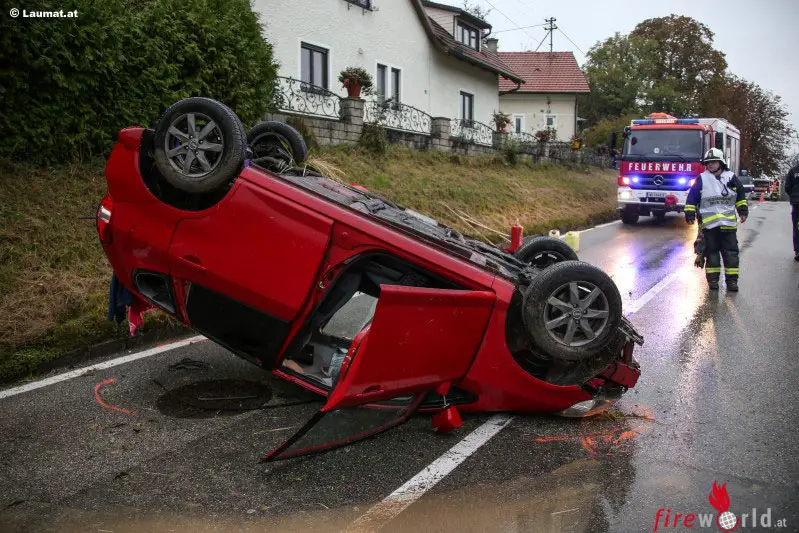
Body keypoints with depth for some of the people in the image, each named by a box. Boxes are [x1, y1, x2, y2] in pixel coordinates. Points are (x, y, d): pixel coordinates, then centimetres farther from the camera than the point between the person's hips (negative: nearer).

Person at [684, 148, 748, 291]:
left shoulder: (731, 178, 8)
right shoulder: (702, 179, 2)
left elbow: (740, 195, 18)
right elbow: (692, 198, 4)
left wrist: (743, 211, 14)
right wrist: (690, 214, 0)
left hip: (728, 224, 2)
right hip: (709, 224, -1)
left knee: (731, 252, 1)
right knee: (711, 252, 4)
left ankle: (732, 279, 6)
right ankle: (713, 278, 12)